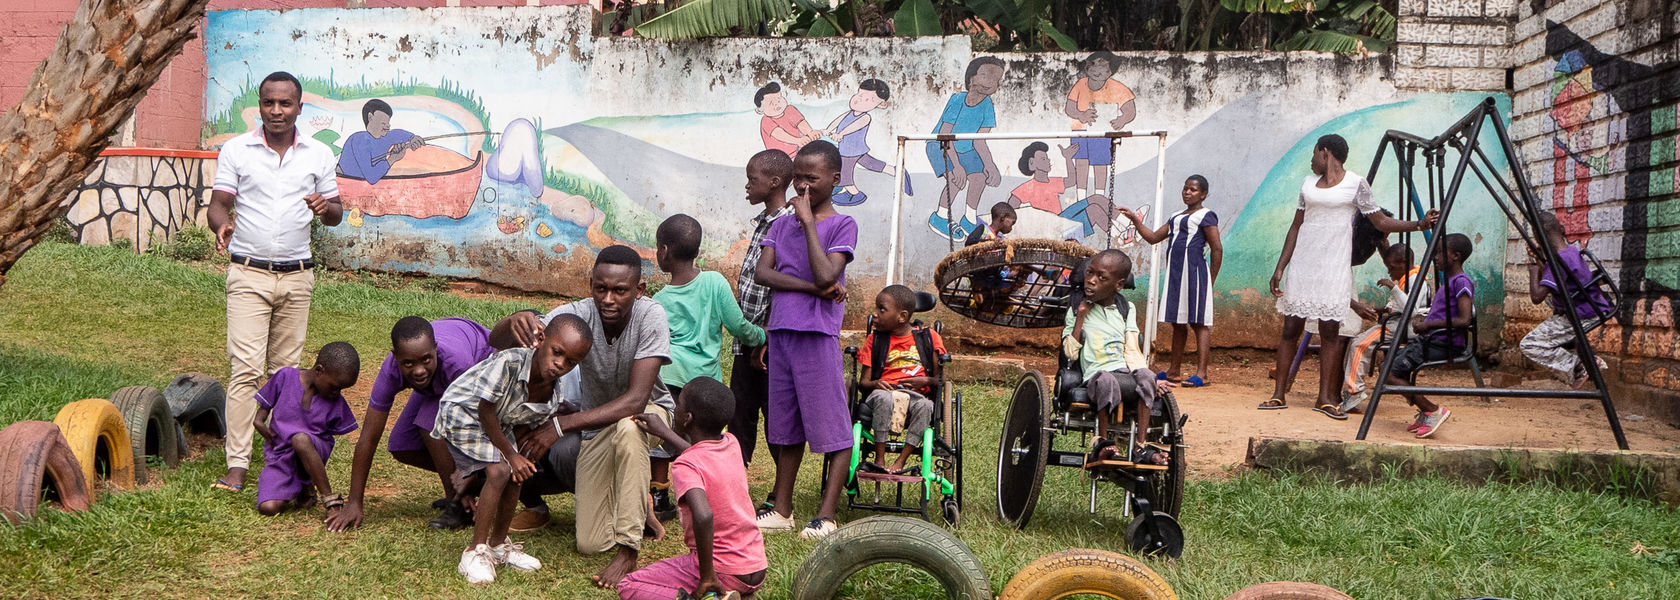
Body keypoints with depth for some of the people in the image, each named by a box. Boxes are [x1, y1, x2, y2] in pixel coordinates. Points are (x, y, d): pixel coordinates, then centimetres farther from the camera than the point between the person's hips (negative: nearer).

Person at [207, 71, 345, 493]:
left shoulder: (319, 155, 7)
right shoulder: (235, 150, 2)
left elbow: (336, 215, 11)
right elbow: (218, 204, -1)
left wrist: (325, 208, -13)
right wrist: (221, 224, -24)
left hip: (297, 276, 2)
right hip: (249, 275, -2)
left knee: (286, 370, 8)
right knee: (246, 369, -9)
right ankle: (236, 465, -9)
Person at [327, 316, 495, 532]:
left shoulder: (454, 362, -44)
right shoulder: (390, 371, -31)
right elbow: (369, 437, -25)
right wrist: (354, 503, -23)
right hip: (440, 382, 5)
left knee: (432, 425, -29)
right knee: (402, 449, -3)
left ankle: (459, 505, -16)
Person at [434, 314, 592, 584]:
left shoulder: (553, 397, -16)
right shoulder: (510, 362, -38)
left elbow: (525, 426, -5)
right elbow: (486, 411, -27)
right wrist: (510, 454, -18)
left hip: (498, 423, 7)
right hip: (463, 414, -7)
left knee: (515, 475, -2)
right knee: (499, 471, -19)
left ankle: (499, 544, 21)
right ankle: (476, 552, -8)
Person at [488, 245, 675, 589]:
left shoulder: (650, 316, -29)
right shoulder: (577, 315, -22)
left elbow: (636, 400, -36)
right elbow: (497, 342, -29)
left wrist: (559, 426, -41)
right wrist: (517, 322, -55)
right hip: (597, 426, 3)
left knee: (626, 429, -41)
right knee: (590, 544, -6)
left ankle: (628, 552, -28)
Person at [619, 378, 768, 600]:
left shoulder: (684, 466, -20)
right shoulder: (732, 445, 3)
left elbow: (703, 515, -38)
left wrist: (707, 576, -28)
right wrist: (663, 432, 34)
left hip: (727, 573, -8)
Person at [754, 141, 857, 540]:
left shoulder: (842, 225, -2)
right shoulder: (782, 225, 14)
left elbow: (826, 275, -17)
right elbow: (762, 272, -1)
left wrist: (808, 222, -12)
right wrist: (812, 288, -13)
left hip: (818, 335, -5)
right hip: (781, 331, 6)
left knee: (833, 427, -2)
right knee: (786, 427, 12)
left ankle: (826, 515, 4)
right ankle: (782, 510, 20)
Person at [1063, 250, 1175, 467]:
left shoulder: (1127, 310, 19)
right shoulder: (1076, 311, 12)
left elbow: (1132, 352, 11)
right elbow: (1071, 352, 0)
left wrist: (1151, 380, -4)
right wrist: (1081, 316, -2)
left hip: (1127, 373, 3)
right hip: (1096, 374, -3)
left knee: (1146, 376, -32)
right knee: (1106, 380, -38)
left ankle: (1141, 446, -31)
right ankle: (1102, 443, -28)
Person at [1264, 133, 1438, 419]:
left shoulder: (1355, 184, 1)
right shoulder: (1308, 183, 13)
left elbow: (1381, 222, 1)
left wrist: (1418, 224, -13)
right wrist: (1280, 267, 9)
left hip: (1334, 267, -3)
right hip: (1303, 264, 3)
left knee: (1330, 330, -4)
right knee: (1291, 328, 1)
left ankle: (1326, 397, 1)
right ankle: (1279, 395, 7)